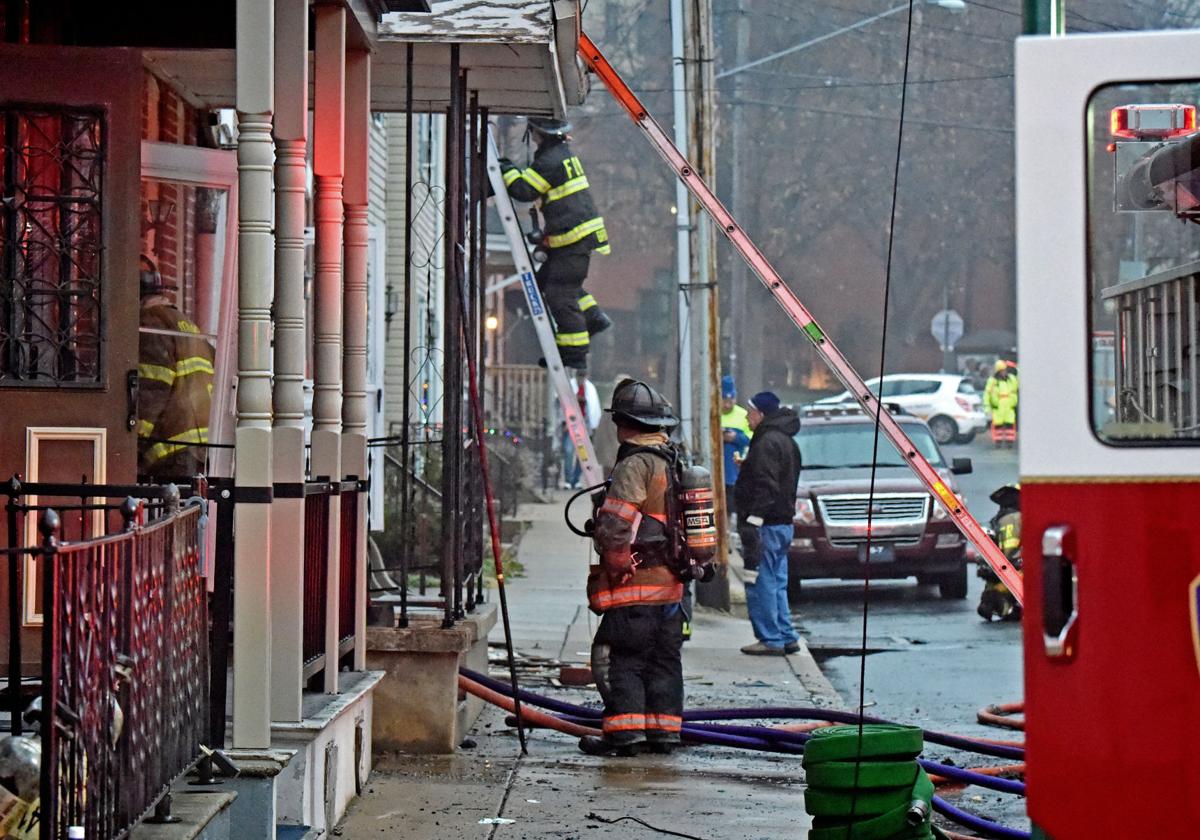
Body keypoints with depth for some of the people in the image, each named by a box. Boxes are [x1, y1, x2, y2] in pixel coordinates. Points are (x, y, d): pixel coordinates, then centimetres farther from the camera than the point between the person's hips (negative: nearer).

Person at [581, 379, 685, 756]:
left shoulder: (635, 464, -15)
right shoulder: (674, 464, 13)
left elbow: (614, 525, -19)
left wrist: (613, 560, -6)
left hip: (635, 584, -8)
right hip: (670, 583, 8)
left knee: (620, 658, -4)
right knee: (664, 658, 13)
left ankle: (625, 731, -7)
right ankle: (664, 730, 16)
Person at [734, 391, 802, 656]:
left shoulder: (768, 443, -15)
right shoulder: (787, 441, 18)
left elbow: (765, 486, -22)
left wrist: (753, 521, -23)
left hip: (766, 524, -10)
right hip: (784, 522, 10)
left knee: (760, 584, -6)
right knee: (776, 584, 14)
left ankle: (771, 640, -6)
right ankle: (786, 637, 16)